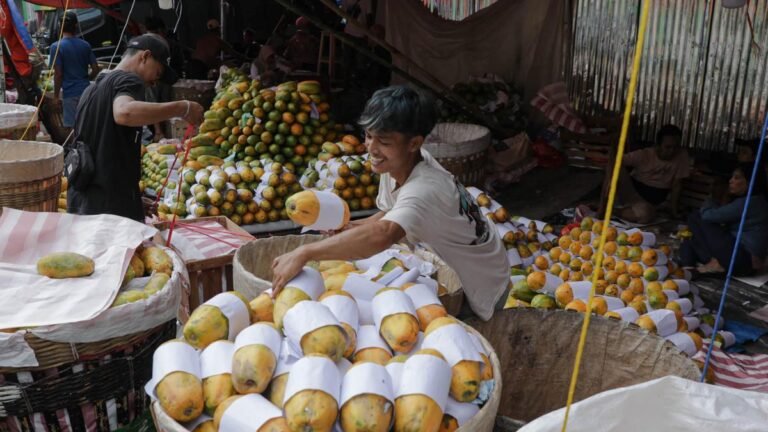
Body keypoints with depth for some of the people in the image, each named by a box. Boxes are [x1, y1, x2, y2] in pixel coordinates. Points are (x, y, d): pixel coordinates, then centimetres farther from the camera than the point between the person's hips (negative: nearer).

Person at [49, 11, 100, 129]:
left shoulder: (56, 46, -7)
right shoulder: (85, 45, 5)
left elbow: (58, 74, -10)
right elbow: (96, 70, 5)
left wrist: (56, 96, -2)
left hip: (70, 93, -4)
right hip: (86, 91, 4)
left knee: (72, 127, 1)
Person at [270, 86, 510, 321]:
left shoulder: (425, 189, -39)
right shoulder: (401, 163, -14)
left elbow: (382, 235, -58)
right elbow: (394, 216, 2)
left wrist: (303, 254, -60)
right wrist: (353, 227, -17)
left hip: (480, 286, -7)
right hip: (451, 269, 7)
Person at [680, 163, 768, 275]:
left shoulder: (749, 202, -15)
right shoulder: (755, 201, 17)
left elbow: (709, 215, -17)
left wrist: (708, 205, 4)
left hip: (741, 260, -10)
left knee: (695, 218, -7)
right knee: (688, 244, 13)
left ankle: (715, 263, -8)